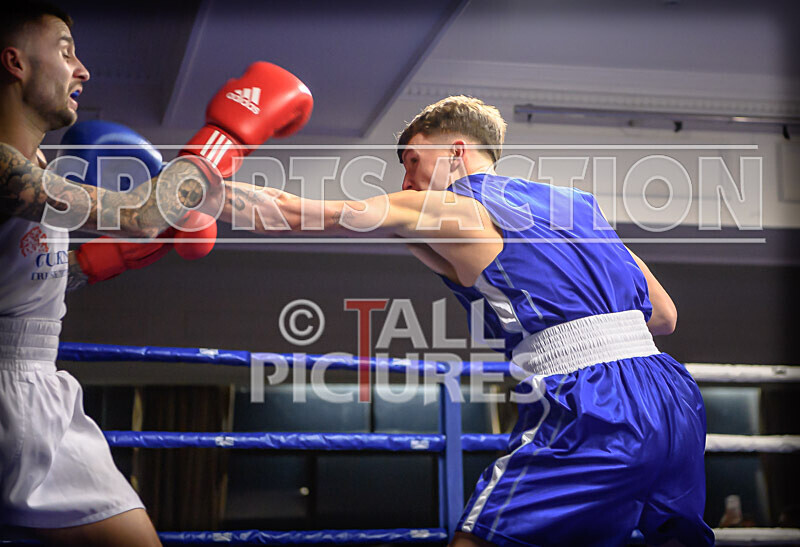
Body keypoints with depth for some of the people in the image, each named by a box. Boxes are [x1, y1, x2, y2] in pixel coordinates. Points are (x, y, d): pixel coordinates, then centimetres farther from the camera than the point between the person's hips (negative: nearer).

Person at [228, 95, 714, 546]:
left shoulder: (451, 210, 5)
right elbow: (664, 316, 24)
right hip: (671, 395, 7)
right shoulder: (575, 202, 24)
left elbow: (291, 214, 5)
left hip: (594, 411, -7)